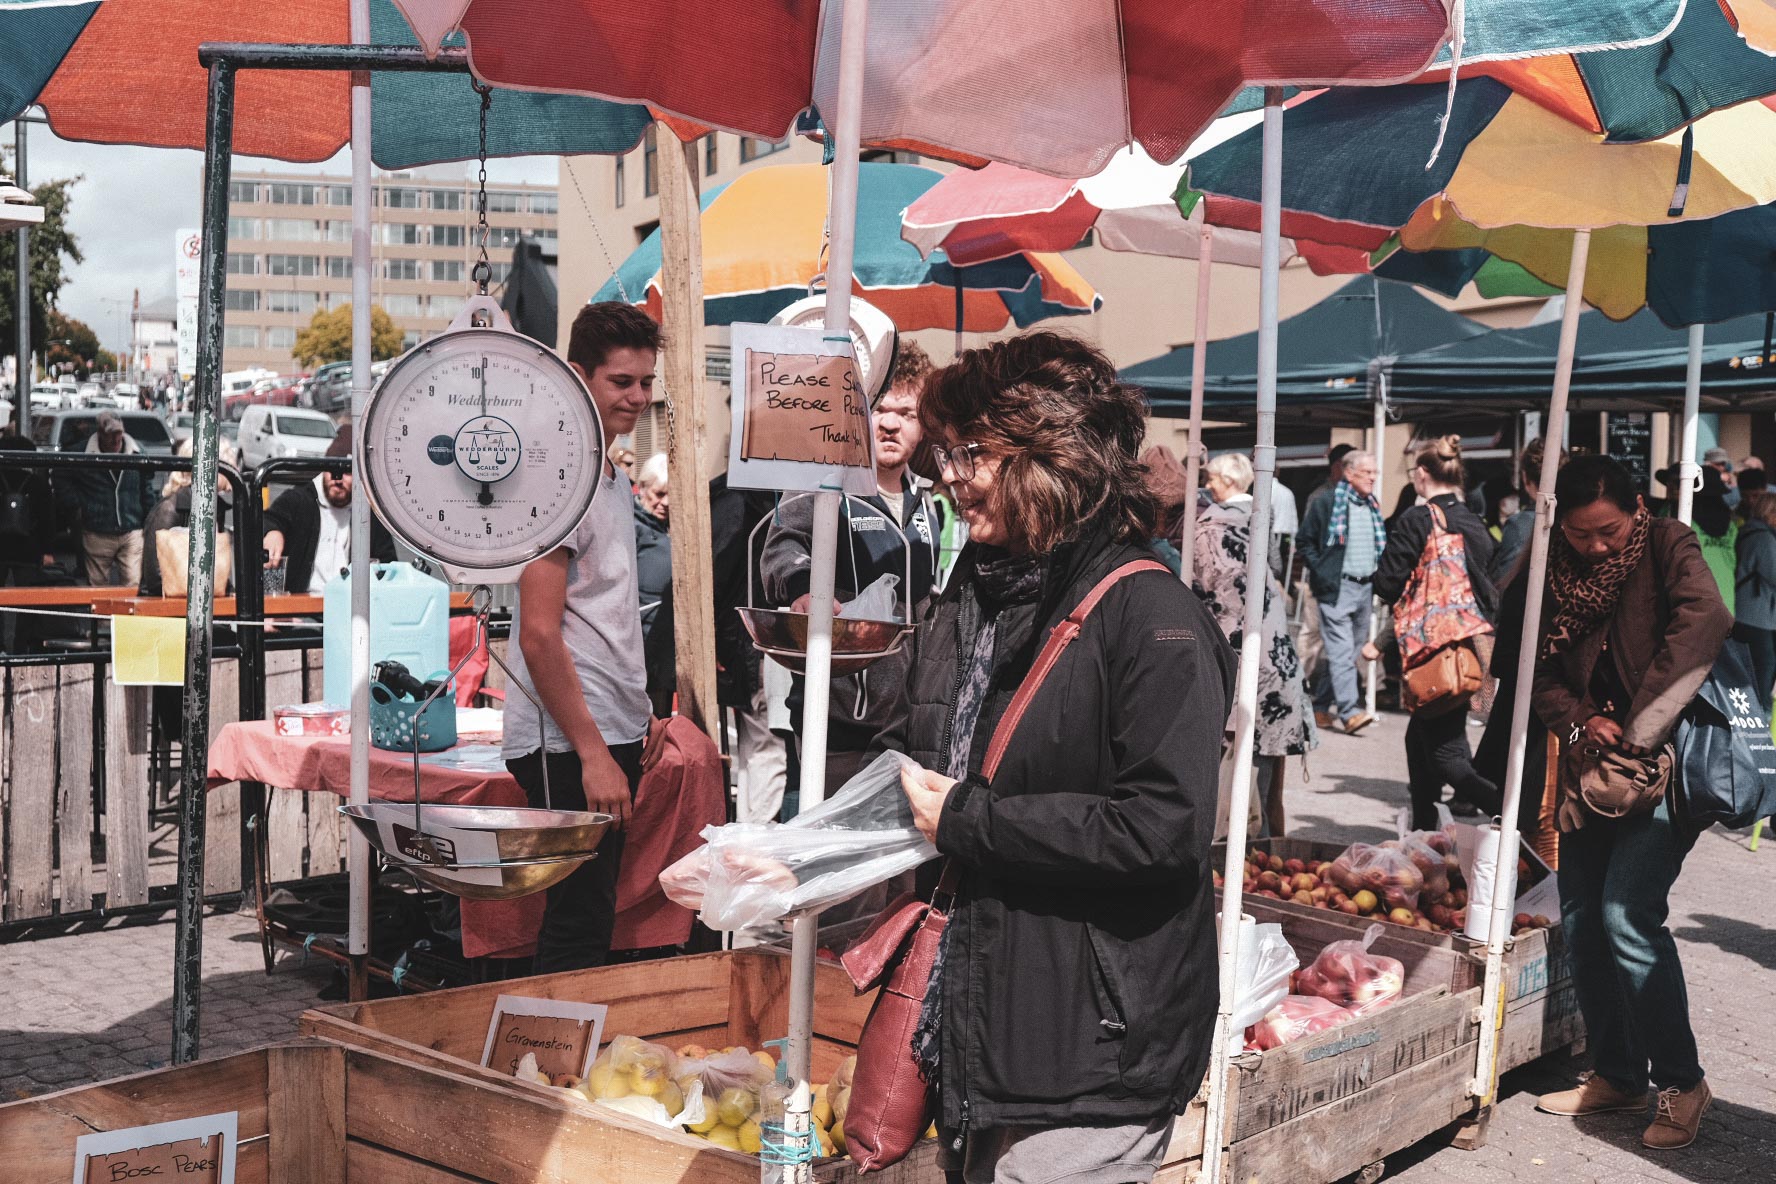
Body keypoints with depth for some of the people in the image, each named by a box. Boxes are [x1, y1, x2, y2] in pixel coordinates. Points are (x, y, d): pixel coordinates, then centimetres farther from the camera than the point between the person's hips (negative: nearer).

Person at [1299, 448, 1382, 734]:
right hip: (1337, 589, -7)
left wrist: (1377, 576, 13)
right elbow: (1305, 541, -2)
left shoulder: (1373, 507, 16)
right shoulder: (1326, 503, -4)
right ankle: (1349, 712, -17)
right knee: (1341, 651, -12)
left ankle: (1322, 705, 20)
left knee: (1349, 652, 10)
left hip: (1365, 588, 7)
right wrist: (1321, 573, -10)